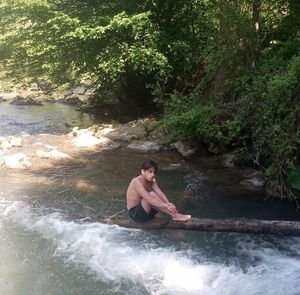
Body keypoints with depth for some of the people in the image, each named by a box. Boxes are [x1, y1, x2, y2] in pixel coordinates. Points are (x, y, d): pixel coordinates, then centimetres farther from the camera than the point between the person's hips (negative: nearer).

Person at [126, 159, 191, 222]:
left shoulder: (152, 181, 4)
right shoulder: (137, 181, -20)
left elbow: (160, 193, -12)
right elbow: (148, 199, -32)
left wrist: (168, 204, -31)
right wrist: (166, 206, -37)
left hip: (145, 212, 8)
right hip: (135, 213, -8)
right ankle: (175, 215, -26)